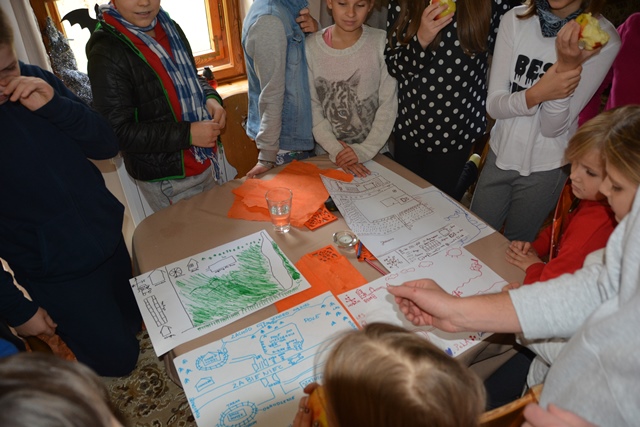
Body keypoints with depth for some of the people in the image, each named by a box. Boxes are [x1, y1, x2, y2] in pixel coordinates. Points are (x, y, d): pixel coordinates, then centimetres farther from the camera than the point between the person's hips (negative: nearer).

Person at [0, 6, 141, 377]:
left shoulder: (34, 82, -7)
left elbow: (107, 146, -4)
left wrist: (54, 105, -21)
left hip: (109, 240, 5)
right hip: (57, 275, -5)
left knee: (134, 326, 22)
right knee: (116, 361, 6)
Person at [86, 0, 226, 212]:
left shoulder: (170, 28, 3)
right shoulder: (107, 53, -18)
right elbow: (118, 132, -20)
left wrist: (210, 98, -5)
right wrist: (187, 134, -24)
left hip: (205, 162, 7)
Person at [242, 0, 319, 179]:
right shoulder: (269, 20, -22)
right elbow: (272, 94, -23)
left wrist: (314, 31, -10)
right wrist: (267, 156, -19)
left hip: (297, 131, 8)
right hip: (286, 139, -8)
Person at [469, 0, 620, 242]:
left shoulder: (603, 39, -14)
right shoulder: (516, 19, -7)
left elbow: (554, 127, -16)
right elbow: (493, 105, -11)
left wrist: (568, 66, -31)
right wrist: (537, 93, -30)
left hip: (546, 167, -2)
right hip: (501, 154, 3)